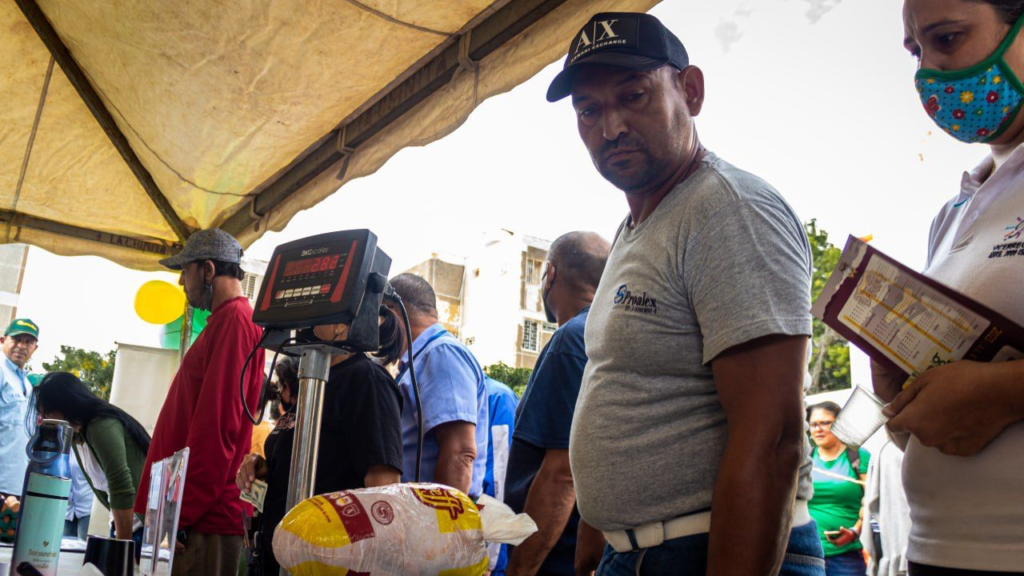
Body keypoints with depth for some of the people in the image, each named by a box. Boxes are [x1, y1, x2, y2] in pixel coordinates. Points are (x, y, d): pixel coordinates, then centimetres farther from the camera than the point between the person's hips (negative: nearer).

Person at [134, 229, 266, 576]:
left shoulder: (234, 320, -12)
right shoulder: (228, 320, 19)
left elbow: (216, 431, -20)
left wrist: (177, 516, -18)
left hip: (203, 522, -9)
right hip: (203, 517, 9)